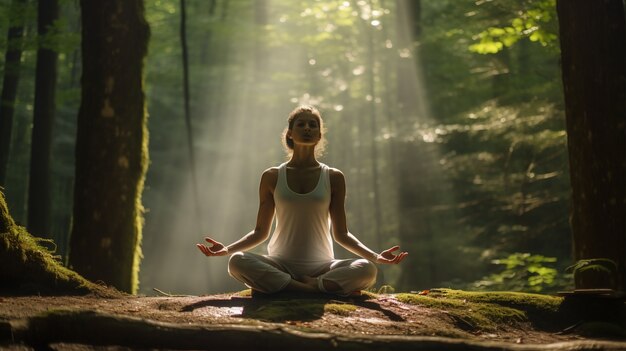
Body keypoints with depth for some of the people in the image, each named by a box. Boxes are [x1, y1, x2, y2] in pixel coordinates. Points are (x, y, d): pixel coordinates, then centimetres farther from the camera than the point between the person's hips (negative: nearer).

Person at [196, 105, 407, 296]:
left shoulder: (333, 178, 6)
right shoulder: (272, 177, 6)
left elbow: (341, 234, 7)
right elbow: (260, 232, 9)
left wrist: (376, 256, -8)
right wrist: (227, 249, -8)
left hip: (321, 267, 0)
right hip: (280, 265, 0)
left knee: (367, 270, -30)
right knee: (237, 262, -32)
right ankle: (318, 289, -29)